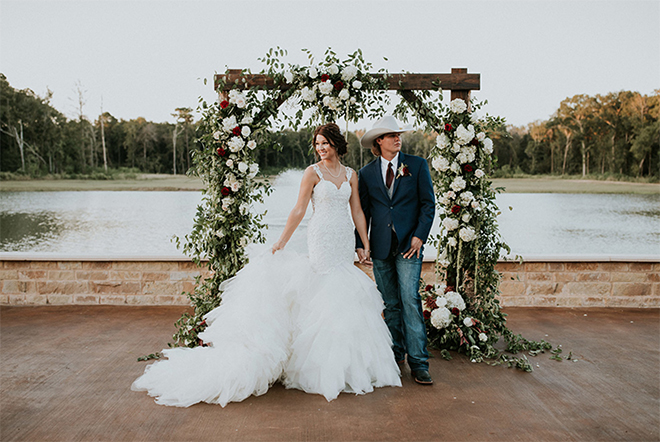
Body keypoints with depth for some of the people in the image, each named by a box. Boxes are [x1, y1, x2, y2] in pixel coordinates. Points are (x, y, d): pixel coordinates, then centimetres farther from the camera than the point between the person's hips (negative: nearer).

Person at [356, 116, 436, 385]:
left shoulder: (417, 165, 4)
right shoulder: (367, 173, 8)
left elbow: (428, 204, 2)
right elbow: (363, 212, 10)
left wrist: (419, 236, -9)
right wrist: (360, 244, 1)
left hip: (409, 244, -2)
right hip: (381, 247, 2)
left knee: (410, 300, -11)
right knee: (391, 305, 10)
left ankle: (418, 363, -5)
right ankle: (396, 354, 23)